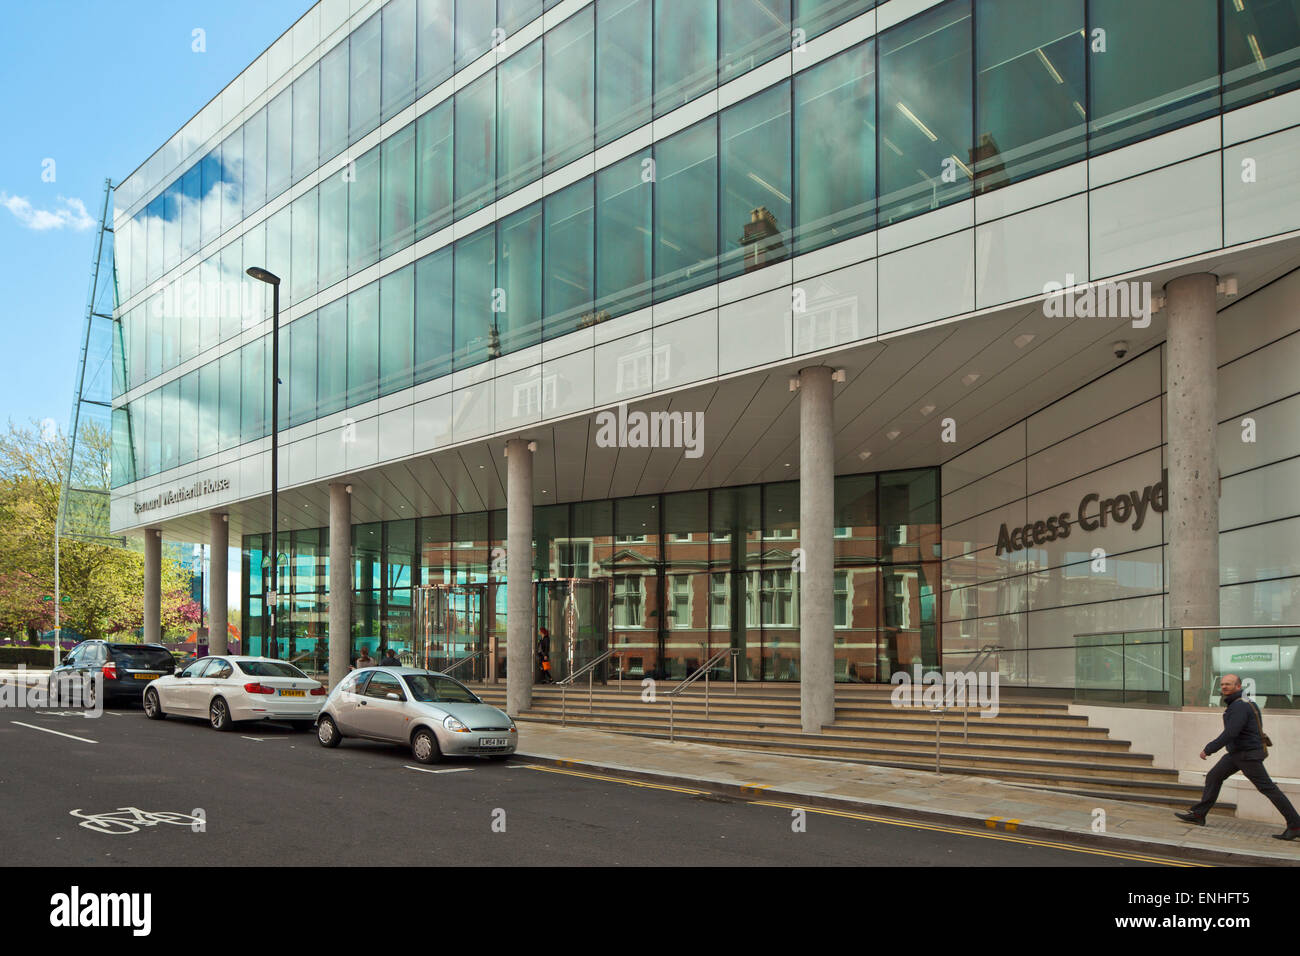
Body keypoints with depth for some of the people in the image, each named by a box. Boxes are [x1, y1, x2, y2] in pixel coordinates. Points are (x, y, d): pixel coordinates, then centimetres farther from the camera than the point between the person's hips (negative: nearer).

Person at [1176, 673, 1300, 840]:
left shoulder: (1240, 706, -20)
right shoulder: (1234, 704, 12)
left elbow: (1230, 733, -27)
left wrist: (1209, 749, -21)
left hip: (1248, 755, -10)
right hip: (1236, 753, 10)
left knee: (1267, 788, -6)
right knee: (1213, 777, 7)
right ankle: (1198, 815, 10)